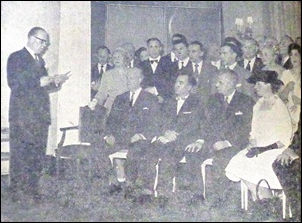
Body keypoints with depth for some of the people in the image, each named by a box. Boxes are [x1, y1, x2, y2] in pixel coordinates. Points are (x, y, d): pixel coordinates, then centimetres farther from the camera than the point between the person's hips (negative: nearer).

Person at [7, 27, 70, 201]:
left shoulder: (40, 61, 22)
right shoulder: (16, 58, -1)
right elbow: (16, 83, -15)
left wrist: (55, 83, 2)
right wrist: (47, 80, -15)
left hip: (41, 115, 7)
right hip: (23, 115, -7)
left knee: (38, 156, 5)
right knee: (20, 154, -3)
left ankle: (33, 190, 14)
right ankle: (16, 192, 6)